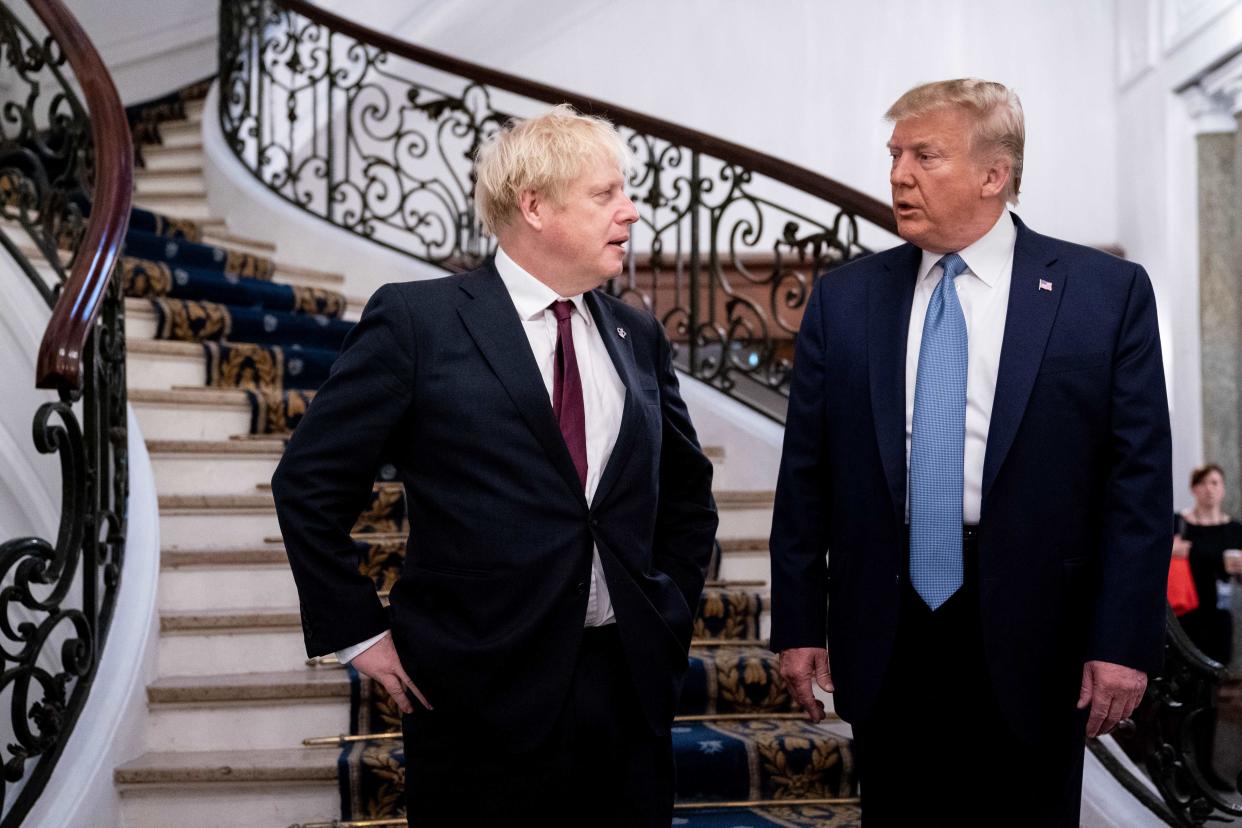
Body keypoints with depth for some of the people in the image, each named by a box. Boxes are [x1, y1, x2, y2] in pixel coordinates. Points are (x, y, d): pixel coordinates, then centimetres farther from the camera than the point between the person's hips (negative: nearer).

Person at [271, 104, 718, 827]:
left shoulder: (638, 336, 10)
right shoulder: (417, 320, -5)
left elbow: (687, 491, 23)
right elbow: (310, 485, -3)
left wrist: (673, 614, 13)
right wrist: (358, 632, -5)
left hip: (631, 683, 5)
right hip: (483, 688, -4)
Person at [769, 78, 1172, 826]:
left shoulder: (1107, 292, -2)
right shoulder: (844, 299, 6)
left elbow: (1139, 478, -4)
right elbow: (807, 476, 6)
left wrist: (1126, 640, -9)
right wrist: (798, 623, 3)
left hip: (1030, 635, -2)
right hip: (887, 634, 2)